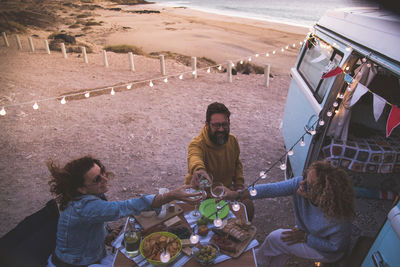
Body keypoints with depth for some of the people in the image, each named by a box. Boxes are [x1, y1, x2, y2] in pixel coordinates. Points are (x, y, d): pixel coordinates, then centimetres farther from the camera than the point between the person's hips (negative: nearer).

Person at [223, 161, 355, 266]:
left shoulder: (338, 219, -39)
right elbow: (271, 189, -31)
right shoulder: (299, 183, -30)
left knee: (276, 238, -8)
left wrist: (304, 237, -21)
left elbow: (335, 246, -21)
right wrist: (238, 194, -38)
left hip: (328, 252, -5)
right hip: (306, 231, 5)